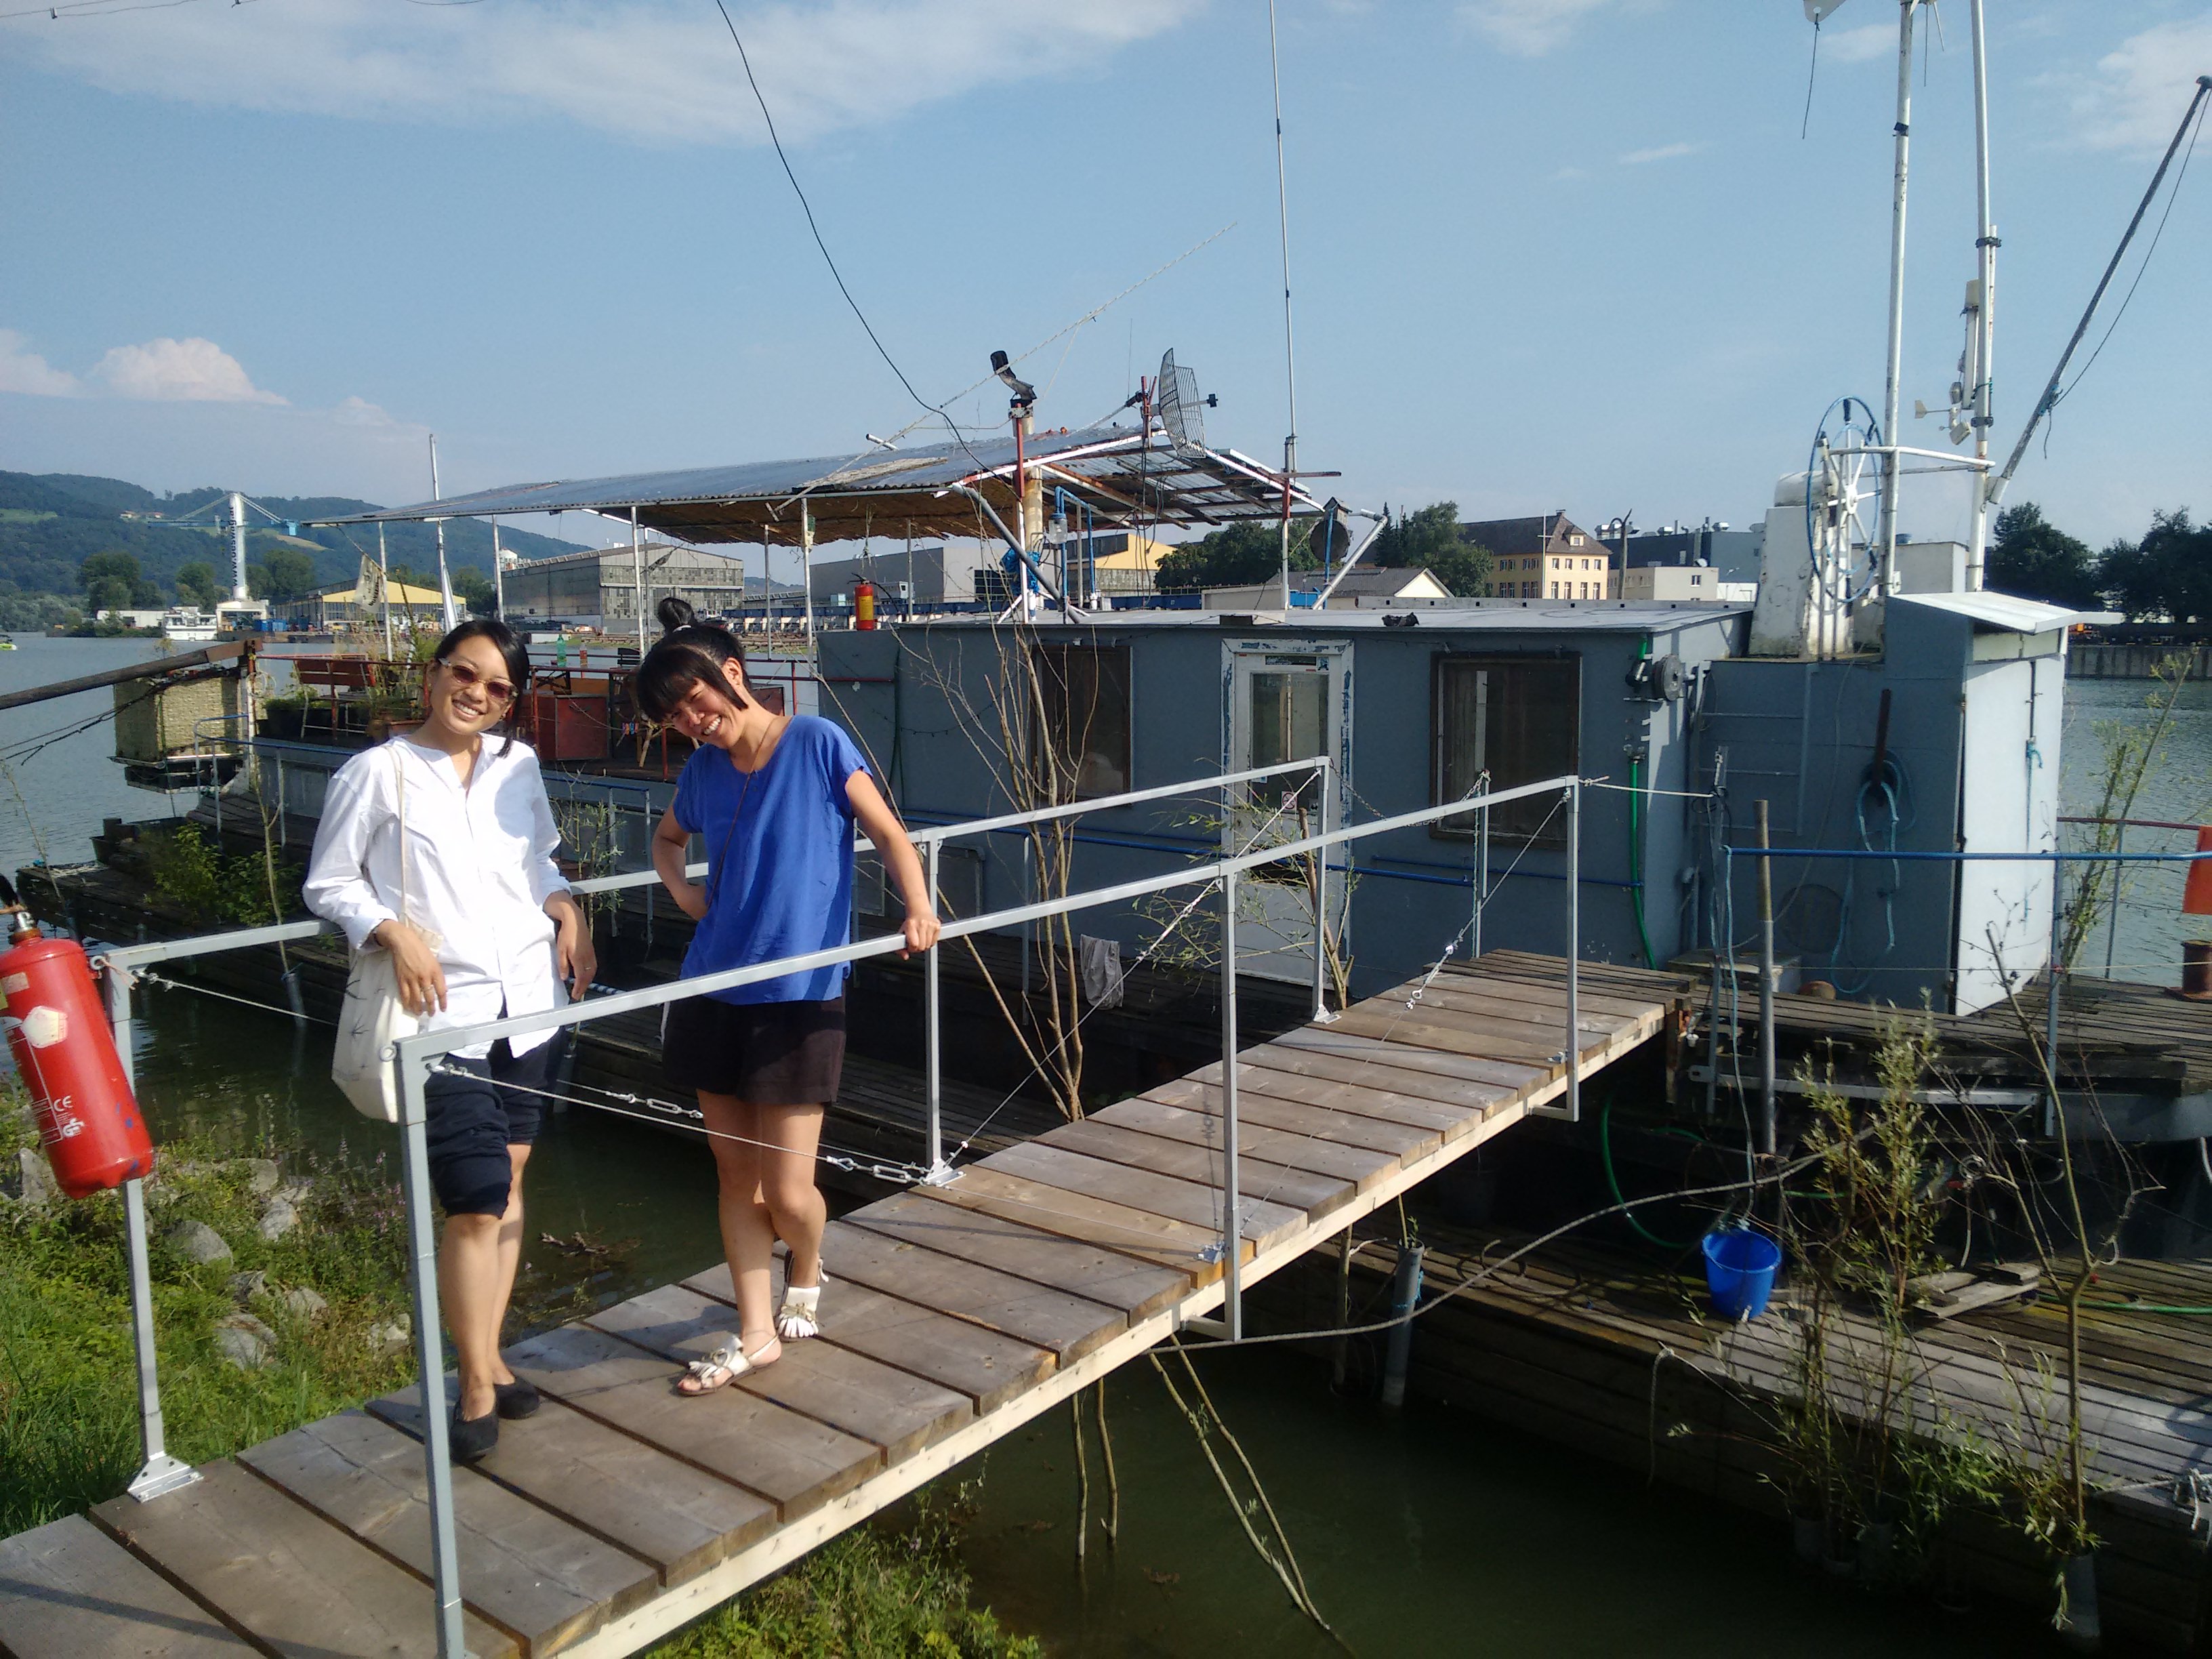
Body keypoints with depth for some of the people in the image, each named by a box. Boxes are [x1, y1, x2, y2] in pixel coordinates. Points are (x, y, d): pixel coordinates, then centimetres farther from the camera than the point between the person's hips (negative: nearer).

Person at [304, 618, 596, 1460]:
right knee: (476, 1203, -8)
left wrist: (567, 910, 3)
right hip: (445, 1014, -5)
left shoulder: (519, 765, 9)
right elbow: (328, 884, 1)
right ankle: (478, 1388, 9)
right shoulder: (377, 772, -4)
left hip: (529, 1000, 5)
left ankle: (489, 1359, 27)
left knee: (509, 1181, 13)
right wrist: (394, 931, -15)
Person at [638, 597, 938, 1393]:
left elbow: (887, 831, -8)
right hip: (715, 991, 5)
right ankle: (756, 1333, 26)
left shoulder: (817, 742, -6)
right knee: (736, 1174, 11)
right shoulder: (703, 770, 8)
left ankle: (806, 1276, 31)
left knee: (787, 1190, -2)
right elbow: (667, 836, 28)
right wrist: (682, 891, 8)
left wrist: (918, 905, -26)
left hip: (800, 997, -5)